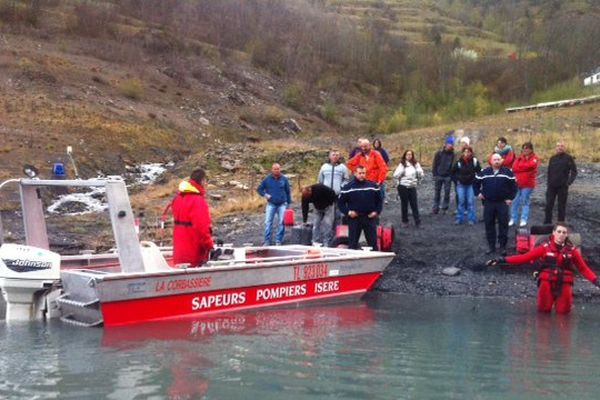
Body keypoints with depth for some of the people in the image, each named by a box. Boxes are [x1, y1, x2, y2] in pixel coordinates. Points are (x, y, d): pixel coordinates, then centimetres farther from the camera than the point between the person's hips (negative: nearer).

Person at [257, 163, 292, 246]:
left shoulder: (284, 179, 0)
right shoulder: (267, 179, -2)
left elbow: (288, 191, 8)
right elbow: (259, 189, 6)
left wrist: (289, 203, 9)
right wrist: (265, 194, -12)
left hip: (282, 204, 0)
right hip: (271, 204, 0)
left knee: (281, 223, 1)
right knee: (268, 222, -5)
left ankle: (278, 241, 9)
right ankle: (267, 241, -1)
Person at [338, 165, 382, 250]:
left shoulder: (373, 186, 5)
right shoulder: (348, 187, -1)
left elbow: (379, 200, 14)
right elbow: (340, 202, 4)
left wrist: (376, 211, 1)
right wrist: (347, 212, -8)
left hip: (370, 218, 1)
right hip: (354, 218, -1)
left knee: (373, 242, 5)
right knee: (352, 243, 5)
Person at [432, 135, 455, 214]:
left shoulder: (452, 154, 0)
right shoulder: (439, 153, -3)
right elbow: (435, 165, 0)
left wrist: (451, 176, -5)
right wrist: (435, 175, -5)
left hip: (447, 177, 1)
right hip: (439, 176, -1)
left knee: (447, 193, 2)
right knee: (437, 192, 4)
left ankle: (444, 208, 12)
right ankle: (435, 208, 9)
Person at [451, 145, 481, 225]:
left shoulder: (475, 161, -7)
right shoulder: (459, 162, -6)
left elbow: (479, 171, 3)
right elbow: (453, 172, 7)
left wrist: (475, 180, -4)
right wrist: (457, 179, 1)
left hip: (471, 184, 0)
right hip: (461, 184, 1)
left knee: (471, 201, -1)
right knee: (461, 201, 2)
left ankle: (471, 219, 7)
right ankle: (459, 218, 11)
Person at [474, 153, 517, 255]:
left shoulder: (507, 172, -2)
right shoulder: (483, 172, 2)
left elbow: (513, 185, 4)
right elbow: (476, 182, 16)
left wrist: (510, 198, 0)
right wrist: (478, 193, 8)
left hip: (502, 203, -2)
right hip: (488, 203, 2)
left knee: (503, 224, -2)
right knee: (489, 225, 4)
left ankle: (503, 246, 6)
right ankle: (491, 246, 14)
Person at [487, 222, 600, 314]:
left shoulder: (572, 250, 0)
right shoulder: (545, 248, -5)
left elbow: (584, 268, 3)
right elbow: (525, 257, -9)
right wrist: (503, 260, -17)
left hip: (564, 285, 1)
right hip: (547, 283, -1)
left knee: (563, 311, 6)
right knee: (544, 310, 7)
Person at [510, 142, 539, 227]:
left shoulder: (534, 158, 1)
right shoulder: (519, 157, 13)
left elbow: (531, 165, -18)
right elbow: (514, 167, -1)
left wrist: (519, 167, -5)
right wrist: (524, 168, -13)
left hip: (527, 184, -4)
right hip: (517, 183, 4)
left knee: (525, 202, 1)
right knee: (515, 202, 5)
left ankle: (524, 220, 3)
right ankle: (513, 219, 11)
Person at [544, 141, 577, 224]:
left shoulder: (569, 158, -3)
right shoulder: (552, 158, 8)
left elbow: (574, 171, -3)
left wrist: (569, 182, -15)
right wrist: (548, 183, 7)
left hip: (563, 186, -3)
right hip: (552, 186, 3)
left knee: (562, 206, 3)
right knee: (548, 205, 2)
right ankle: (547, 224, 11)